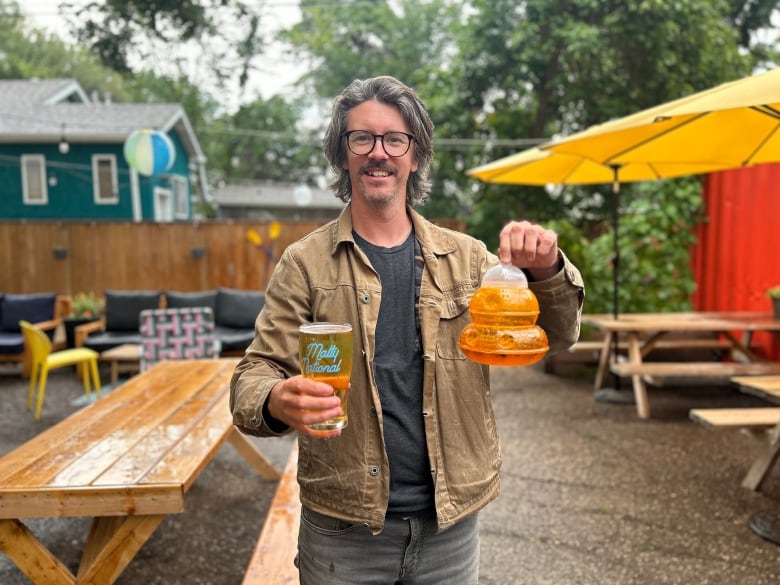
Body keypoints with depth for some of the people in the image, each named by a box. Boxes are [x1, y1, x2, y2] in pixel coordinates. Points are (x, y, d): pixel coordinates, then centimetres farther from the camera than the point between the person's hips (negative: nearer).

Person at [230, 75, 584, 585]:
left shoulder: (466, 258, 1)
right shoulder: (306, 264, -5)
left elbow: (558, 336, 3)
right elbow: (257, 373, -7)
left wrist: (547, 270, -18)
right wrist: (277, 404, -31)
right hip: (342, 528, -2)